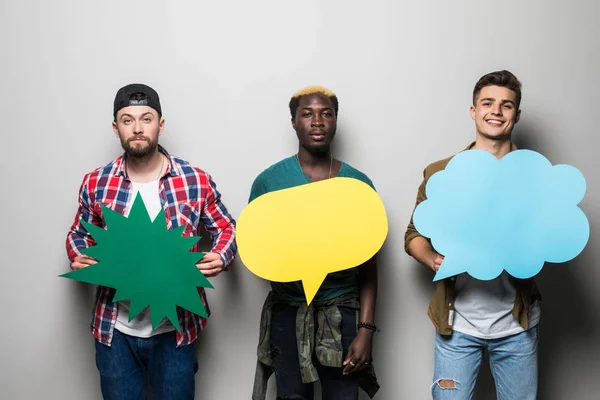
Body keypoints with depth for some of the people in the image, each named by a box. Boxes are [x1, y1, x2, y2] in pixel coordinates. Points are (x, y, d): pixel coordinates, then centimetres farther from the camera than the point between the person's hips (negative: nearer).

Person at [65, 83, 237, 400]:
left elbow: (225, 228, 5)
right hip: (115, 330, 1)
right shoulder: (95, 183, -2)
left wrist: (221, 256, -16)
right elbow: (79, 235, 12)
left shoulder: (196, 180, -7)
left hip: (175, 329, -1)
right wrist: (79, 260, -10)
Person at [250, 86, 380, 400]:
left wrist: (366, 329, -5)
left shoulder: (359, 184, 0)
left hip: (342, 313, 0)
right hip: (287, 313, 0)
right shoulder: (269, 180, -3)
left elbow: (368, 265, 1)